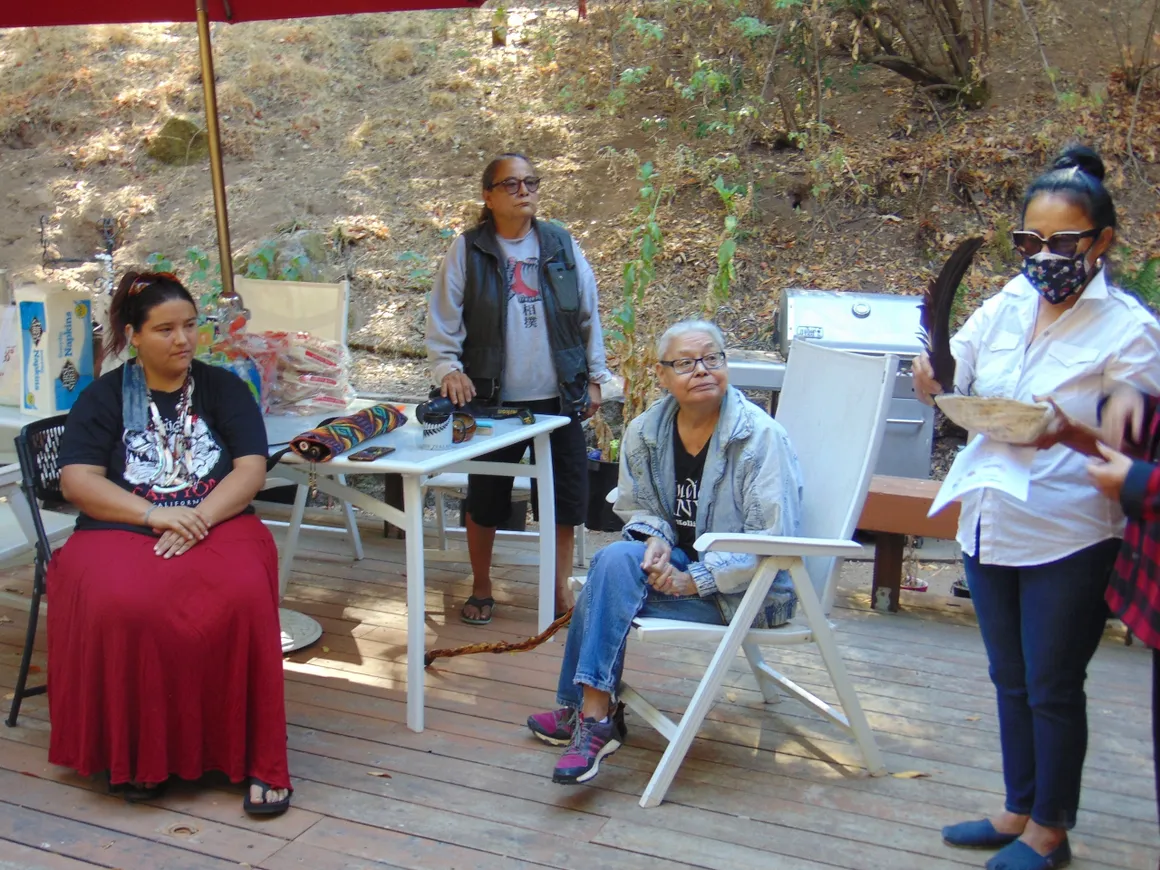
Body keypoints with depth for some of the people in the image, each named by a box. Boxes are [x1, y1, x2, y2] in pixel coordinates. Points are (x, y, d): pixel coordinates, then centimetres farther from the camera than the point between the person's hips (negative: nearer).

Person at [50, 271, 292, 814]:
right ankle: (136, 756, -13)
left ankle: (259, 759, -22)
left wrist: (198, 519, -15)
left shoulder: (223, 388, 13)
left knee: (244, 597, -33)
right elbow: (77, 480, 0)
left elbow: (251, 471, 2)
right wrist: (154, 515, -15)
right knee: (122, 607, -34)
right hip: (120, 532, 0)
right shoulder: (104, 397, 12)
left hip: (219, 526, 0)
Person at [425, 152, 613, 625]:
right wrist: (448, 368, -14)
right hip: (493, 398, -2)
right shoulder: (469, 250, -1)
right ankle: (481, 588, 27)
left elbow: (588, 314, 10)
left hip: (559, 395, 2)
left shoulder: (562, 245, 5)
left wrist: (594, 377, 9)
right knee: (485, 497, 8)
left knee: (566, 495, 6)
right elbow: (442, 318, -1)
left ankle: (560, 588, 23)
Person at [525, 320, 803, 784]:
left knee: (613, 569, -24)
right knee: (615, 558, -26)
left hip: (749, 590, -6)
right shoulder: (645, 431, 1)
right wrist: (656, 539, -11)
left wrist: (695, 579, -22)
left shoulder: (762, 436, -16)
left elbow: (771, 541, -18)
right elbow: (634, 506, 13)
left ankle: (590, 714, -11)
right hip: (683, 564, 6)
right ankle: (594, 713, -15)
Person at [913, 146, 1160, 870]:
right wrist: (932, 371, -17)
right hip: (990, 528, 6)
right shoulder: (1009, 304, 3)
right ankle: (1019, 811, 36)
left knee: (1053, 689, 8)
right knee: (1012, 680, 19)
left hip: (1068, 539, -5)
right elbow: (942, 384, 6)